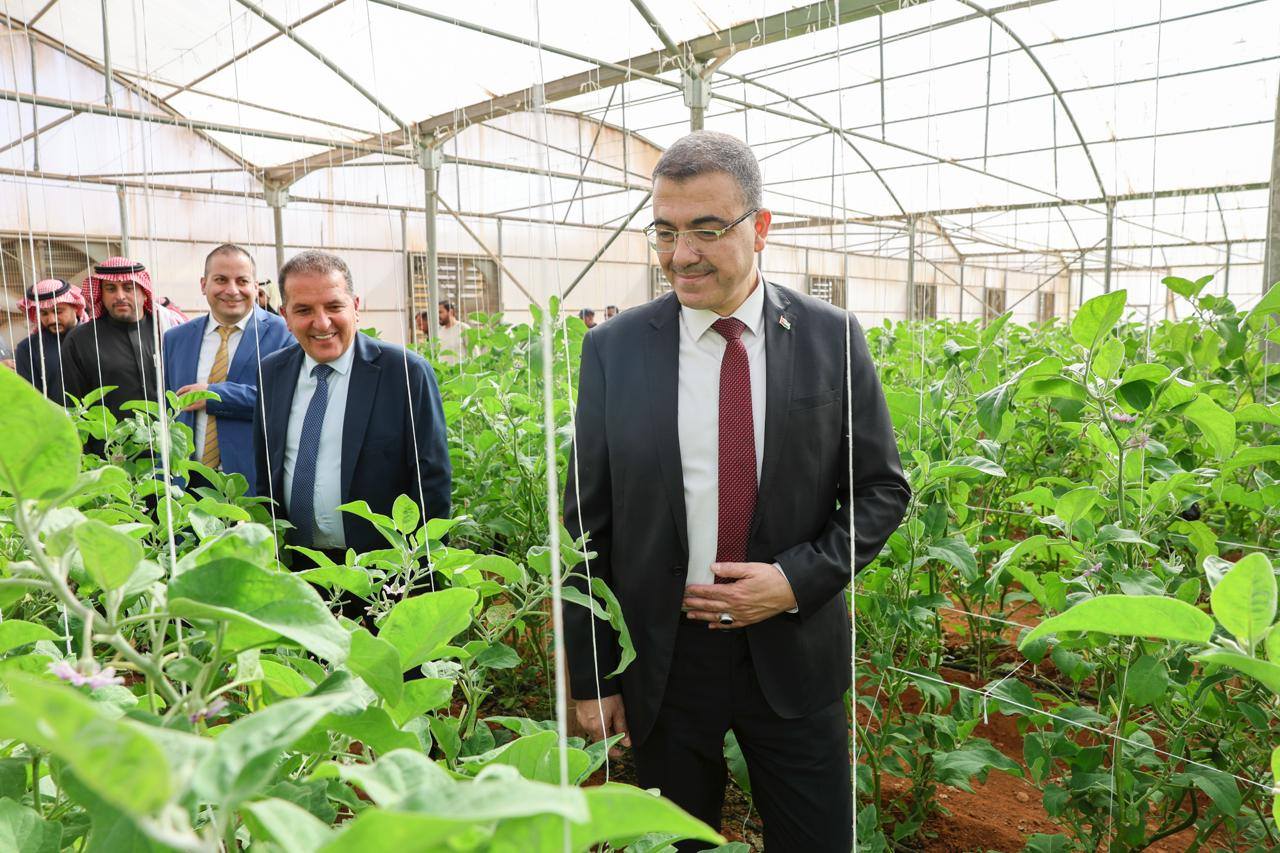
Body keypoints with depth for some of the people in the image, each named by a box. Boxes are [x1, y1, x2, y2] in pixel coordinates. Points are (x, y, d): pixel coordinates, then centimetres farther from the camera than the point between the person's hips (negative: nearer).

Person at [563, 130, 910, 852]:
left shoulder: (833, 338, -4)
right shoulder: (614, 349, -5)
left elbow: (882, 488, 2)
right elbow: (588, 524, -2)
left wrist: (799, 579, -14)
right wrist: (591, 679, -1)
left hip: (793, 653, 0)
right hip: (661, 659, 1)